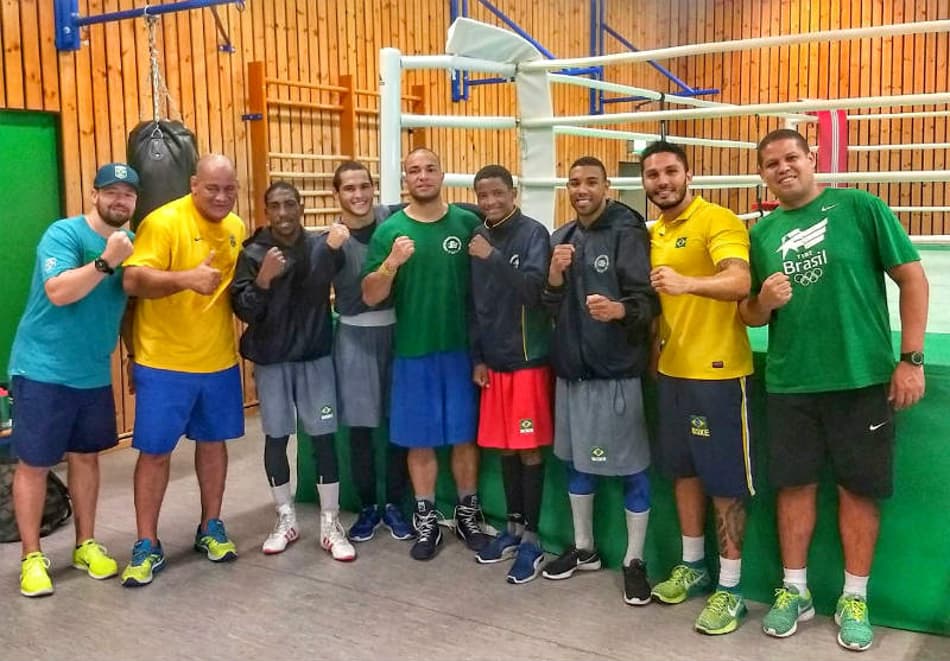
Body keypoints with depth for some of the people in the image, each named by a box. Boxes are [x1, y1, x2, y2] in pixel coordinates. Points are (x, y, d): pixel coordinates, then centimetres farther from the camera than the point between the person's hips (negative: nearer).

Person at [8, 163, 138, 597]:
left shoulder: (132, 241, 6)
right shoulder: (64, 233, -14)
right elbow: (58, 291, -28)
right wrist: (106, 262, -37)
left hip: (95, 373, 6)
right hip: (43, 370, -6)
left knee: (86, 456, 14)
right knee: (33, 463, 2)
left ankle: (86, 545, 26)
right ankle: (32, 557, 14)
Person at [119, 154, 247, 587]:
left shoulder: (237, 228, 6)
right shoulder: (163, 222, -14)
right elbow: (132, 281, -24)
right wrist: (185, 278, -36)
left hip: (220, 360, 5)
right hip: (164, 362, -5)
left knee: (213, 441, 15)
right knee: (155, 451, 2)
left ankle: (210, 528, 31)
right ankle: (147, 546, 15)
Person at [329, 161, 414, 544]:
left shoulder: (393, 220, -1)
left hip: (397, 329, 1)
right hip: (355, 336, 0)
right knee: (360, 427, 6)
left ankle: (394, 504, 24)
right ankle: (367, 507, 23)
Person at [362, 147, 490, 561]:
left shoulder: (467, 224, 0)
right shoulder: (390, 230, -1)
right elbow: (370, 297, -3)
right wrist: (391, 263, -21)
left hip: (461, 348, 0)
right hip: (413, 351, 0)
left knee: (464, 435, 9)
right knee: (420, 440, 9)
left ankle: (468, 512, 27)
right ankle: (426, 519, 24)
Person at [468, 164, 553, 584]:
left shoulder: (533, 234, -8)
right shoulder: (479, 238, 9)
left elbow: (533, 290, -20)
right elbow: (475, 304, 13)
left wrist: (493, 258, -26)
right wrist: (477, 357, 10)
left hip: (529, 359, -6)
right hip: (493, 361, 6)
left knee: (529, 449, 0)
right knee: (504, 447, 12)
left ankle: (531, 539, 10)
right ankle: (513, 528, 26)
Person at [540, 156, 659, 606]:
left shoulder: (627, 232, -8)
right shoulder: (559, 238, 10)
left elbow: (647, 300, -15)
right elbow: (548, 308, 9)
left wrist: (620, 309, -36)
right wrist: (555, 276, -10)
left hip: (618, 369, -6)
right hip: (571, 367, 6)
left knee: (631, 466, 3)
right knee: (576, 460, 16)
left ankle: (634, 561, 18)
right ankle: (584, 549, 33)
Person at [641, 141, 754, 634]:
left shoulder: (717, 220, -12)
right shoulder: (653, 234, 12)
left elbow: (740, 282, -28)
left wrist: (687, 282, -44)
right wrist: (653, 348, 17)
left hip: (718, 371, -8)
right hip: (671, 370, 8)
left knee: (725, 480, 1)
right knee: (683, 469, 17)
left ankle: (730, 589, 13)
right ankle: (692, 565, 33)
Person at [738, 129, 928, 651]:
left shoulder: (859, 206, -5)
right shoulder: (762, 233, 7)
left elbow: (913, 279, -5)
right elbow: (748, 315, 13)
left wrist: (910, 359, -10)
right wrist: (764, 300, -11)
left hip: (863, 376, -3)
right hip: (788, 382, 3)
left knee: (859, 487, 7)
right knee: (794, 484, 10)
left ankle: (855, 598, 23)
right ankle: (794, 590, 26)